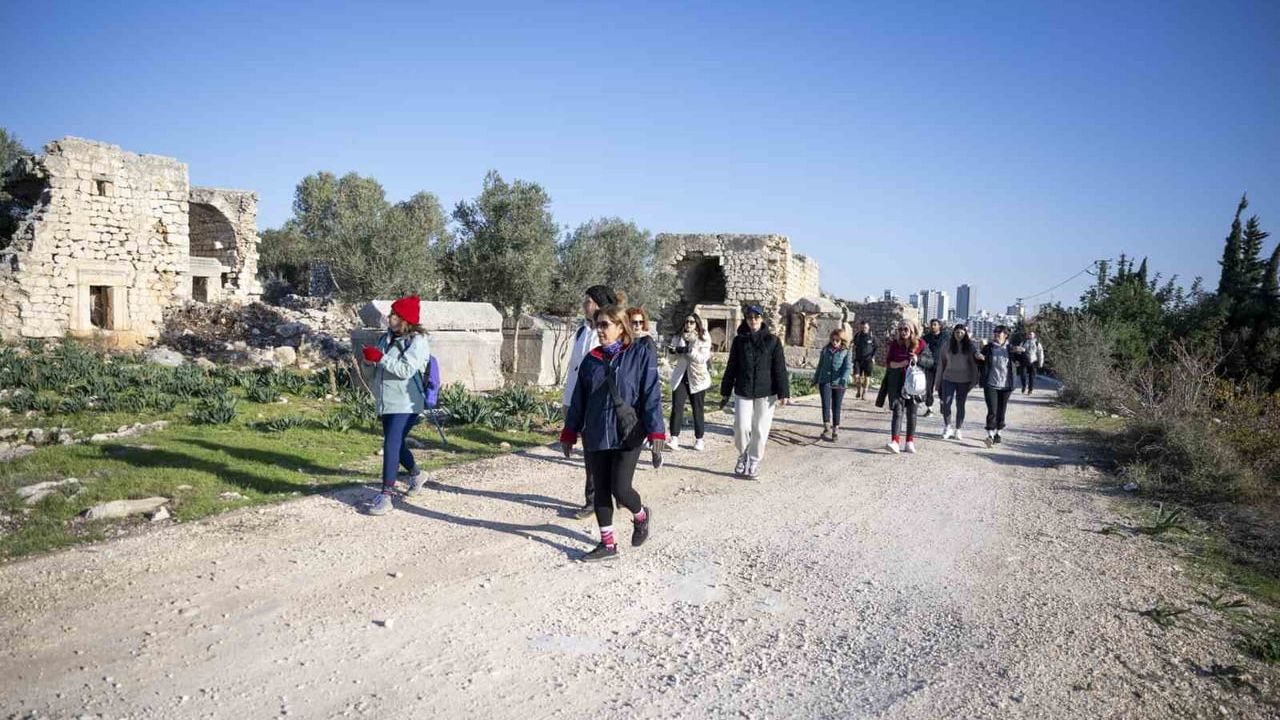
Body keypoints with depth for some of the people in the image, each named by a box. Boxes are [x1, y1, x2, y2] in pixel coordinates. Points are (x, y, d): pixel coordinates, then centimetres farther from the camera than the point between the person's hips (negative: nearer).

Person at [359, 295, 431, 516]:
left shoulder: (417, 341, -12)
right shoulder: (386, 338, 11)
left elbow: (406, 370, -23)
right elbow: (380, 367, 21)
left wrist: (380, 357, -23)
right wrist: (370, 356, 1)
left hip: (405, 405, -8)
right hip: (386, 403, 8)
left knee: (391, 446, -15)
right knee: (396, 445, 20)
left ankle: (386, 495, -13)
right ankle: (416, 475, 44)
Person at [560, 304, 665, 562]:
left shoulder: (641, 354, -5)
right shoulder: (591, 360, 7)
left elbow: (651, 394, -9)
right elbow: (578, 399, 13)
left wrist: (655, 432, -15)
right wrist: (569, 433, 14)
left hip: (627, 435, -5)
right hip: (595, 437, 5)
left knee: (620, 488, -9)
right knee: (600, 490, 8)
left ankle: (641, 516, 24)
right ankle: (608, 544, 21)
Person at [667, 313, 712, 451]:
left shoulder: (704, 339, -4)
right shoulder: (678, 337, 6)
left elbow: (703, 358, -14)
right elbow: (673, 354, 7)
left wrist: (689, 350, -27)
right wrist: (672, 350, -16)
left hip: (697, 378, -2)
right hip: (681, 376, 2)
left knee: (698, 409, 6)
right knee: (676, 406, -8)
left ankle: (699, 440, 17)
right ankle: (674, 439, -9)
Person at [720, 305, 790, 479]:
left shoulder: (772, 340, -1)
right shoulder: (739, 340, 4)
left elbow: (780, 368, -2)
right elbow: (731, 368, 9)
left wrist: (783, 393, -7)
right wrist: (725, 392, 9)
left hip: (766, 393, -1)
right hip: (743, 393, 1)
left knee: (760, 430, 3)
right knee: (741, 427, -5)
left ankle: (754, 462, 20)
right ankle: (742, 456, 22)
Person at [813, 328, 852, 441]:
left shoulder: (846, 352, 0)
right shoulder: (825, 350, 8)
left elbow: (848, 367, -10)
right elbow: (820, 365, 17)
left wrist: (844, 379, -26)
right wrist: (815, 380, 19)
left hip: (839, 383, -1)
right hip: (825, 381, 1)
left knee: (836, 407, 6)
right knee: (826, 404, -12)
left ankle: (836, 430, 16)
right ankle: (827, 428, -11)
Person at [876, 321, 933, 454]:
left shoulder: (920, 344, 1)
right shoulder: (894, 344, 3)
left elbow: (931, 361, 0)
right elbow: (887, 362, 5)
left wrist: (918, 359, -18)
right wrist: (898, 364, -14)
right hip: (897, 383, -1)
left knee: (911, 412, 9)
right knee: (898, 410, -11)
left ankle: (910, 442, 18)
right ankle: (895, 441, -19)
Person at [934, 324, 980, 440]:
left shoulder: (969, 346, 0)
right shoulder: (947, 345, 1)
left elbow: (973, 364, 2)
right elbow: (941, 363, 4)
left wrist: (974, 380, -4)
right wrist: (938, 381, 3)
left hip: (964, 380, 0)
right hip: (948, 379, 0)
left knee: (960, 405, 7)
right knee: (946, 404, -6)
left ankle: (958, 430, 18)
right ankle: (947, 428, 11)